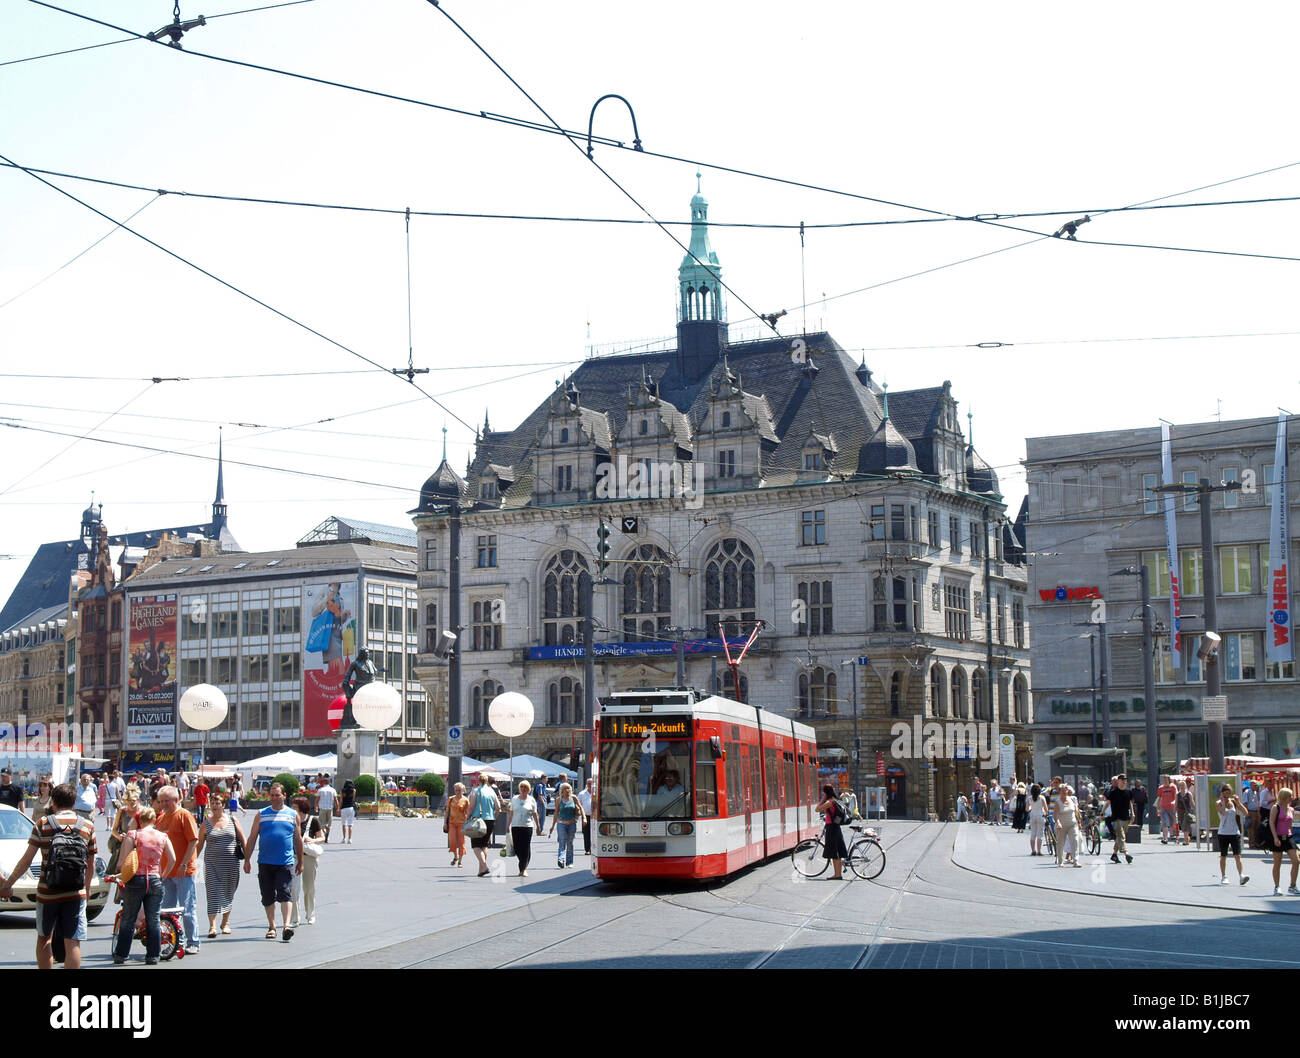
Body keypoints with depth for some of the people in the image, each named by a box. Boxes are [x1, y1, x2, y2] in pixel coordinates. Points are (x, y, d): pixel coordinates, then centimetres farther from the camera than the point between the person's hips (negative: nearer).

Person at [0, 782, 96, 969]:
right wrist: (87, 888, 27)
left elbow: (26, 860, -2)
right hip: (75, 894, 0)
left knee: (44, 939, 19)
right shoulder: (88, 826, 5)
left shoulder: (43, 823, 0)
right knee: (73, 944, -2)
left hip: (46, 892, 0)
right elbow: (91, 865, 11)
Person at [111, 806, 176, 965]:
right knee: (153, 920, 7)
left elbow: (123, 859, -10)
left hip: (136, 880, -2)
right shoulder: (162, 836, 4)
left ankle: (120, 955, 12)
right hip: (155, 880, 2)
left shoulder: (133, 834, -4)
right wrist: (163, 875, 15)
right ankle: (153, 956, 7)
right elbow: (172, 859, 2)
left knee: (128, 920, 8)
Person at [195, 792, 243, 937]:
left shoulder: (232, 820, 5)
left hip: (231, 863, 1)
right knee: (213, 894, -10)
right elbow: (199, 845, 8)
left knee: (228, 893, 9)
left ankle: (225, 922, 25)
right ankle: (212, 926, -13)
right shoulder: (206, 823, 4)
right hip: (212, 864, -1)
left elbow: (243, 841, 8)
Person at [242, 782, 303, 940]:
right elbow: (252, 838, 10)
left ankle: (286, 925, -20)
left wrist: (300, 862, 13)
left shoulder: (293, 815, 9)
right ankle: (271, 926, 19)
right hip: (265, 862, 1)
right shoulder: (261, 815, 8)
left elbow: (298, 839, 14)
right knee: (268, 897, 7)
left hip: (286, 863, -1)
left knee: (285, 894, -13)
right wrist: (247, 860, 4)